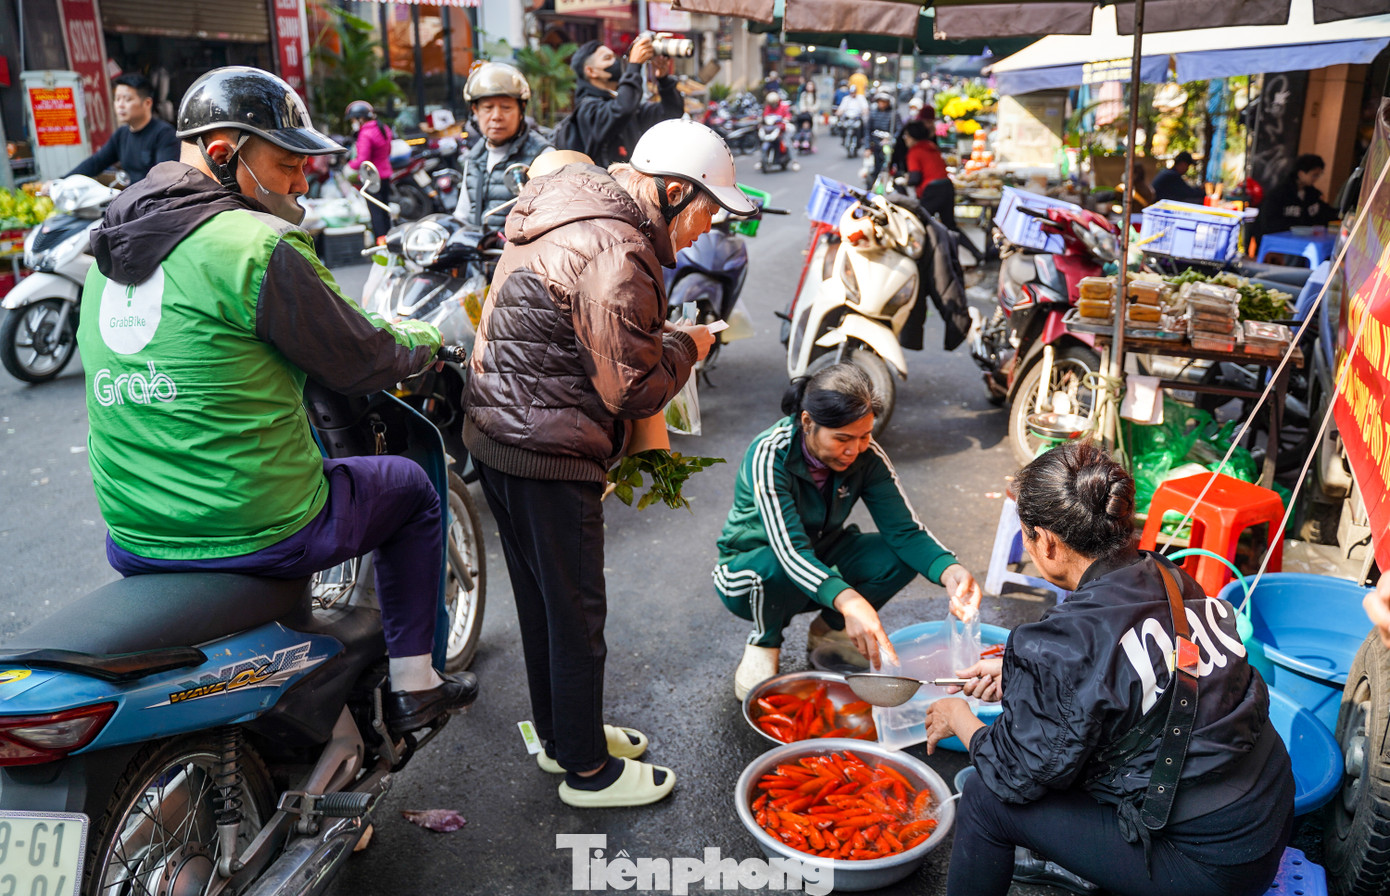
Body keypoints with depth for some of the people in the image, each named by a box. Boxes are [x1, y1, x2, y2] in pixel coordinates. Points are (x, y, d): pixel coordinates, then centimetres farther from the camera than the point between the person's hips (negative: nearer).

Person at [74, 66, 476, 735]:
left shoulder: (110, 246, 8)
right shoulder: (257, 247, -18)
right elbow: (361, 362, -11)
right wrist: (423, 340, 11)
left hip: (132, 541, 8)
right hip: (258, 536, -7)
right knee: (411, 487, 17)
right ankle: (412, 687, 23)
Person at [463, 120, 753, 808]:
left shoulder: (571, 198, 10)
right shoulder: (615, 254, -23)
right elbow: (634, 388, -21)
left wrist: (657, 331, 11)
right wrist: (686, 346, -4)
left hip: (498, 431, 10)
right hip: (548, 452, -10)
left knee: (541, 599, 21)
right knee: (576, 612, 5)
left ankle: (561, 734, 39)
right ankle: (588, 770, 22)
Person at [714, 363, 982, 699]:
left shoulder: (867, 456, -16)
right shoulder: (770, 455, -31)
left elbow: (905, 529, -18)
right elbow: (790, 552, -41)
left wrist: (949, 570, -39)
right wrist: (848, 601, -57)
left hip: (820, 563, 5)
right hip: (749, 570, -4)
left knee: (903, 555, -20)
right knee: (780, 569, -40)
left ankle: (829, 629, 7)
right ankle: (763, 642, -4)